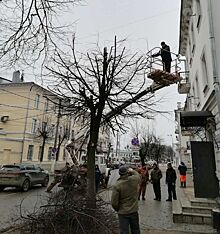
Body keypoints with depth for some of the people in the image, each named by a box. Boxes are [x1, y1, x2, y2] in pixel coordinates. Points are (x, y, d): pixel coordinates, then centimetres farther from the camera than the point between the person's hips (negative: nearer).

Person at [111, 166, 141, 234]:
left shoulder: (117, 185, -21)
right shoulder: (134, 179, -15)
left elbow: (114, 202, -17)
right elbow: (138, 175, 13)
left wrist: (117, 209, 1)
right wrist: (132, 171, 28)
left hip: (123, 212, -3)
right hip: (134, 211, 3)